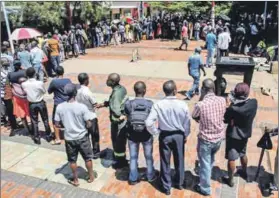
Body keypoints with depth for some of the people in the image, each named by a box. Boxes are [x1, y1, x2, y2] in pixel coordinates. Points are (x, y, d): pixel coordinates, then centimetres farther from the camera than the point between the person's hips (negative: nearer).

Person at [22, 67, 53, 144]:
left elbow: (25, 92, 1)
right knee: (45, 120, 15)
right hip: (41, 103, -1)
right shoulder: (40, 83, -21)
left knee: (34, 121, 14)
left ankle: (37, 138, 21)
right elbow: (44, 91, -5)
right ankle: (48, 136, 26)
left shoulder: (24, 84, -14)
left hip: (31, 104, 2)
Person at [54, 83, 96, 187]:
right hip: (82, 137, -2)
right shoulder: (82, 107, -21)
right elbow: (89, 124, -16)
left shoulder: (60, 107, -13)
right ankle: (91, 176, 37)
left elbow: (57, 124, -4)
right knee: (87, 158, 20)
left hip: (69, 138, 2)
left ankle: (75, 180, 34)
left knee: (72, 160, 20)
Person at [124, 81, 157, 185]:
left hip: (132, 134, 0)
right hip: (146, 134, 0)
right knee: (148, 157, 20)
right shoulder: (150, 104, -16)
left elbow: (128, 117, -4)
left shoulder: (128, 104, -17)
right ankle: (150, 176, 39)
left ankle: (133, 178, 29)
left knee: (133, 157, 17)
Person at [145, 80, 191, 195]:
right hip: (179, 135, 1)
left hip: (164, 136, -1)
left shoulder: (158, 105, -18)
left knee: (165, 162, 15)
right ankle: (179, 183, 42)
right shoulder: (183, 105, -15)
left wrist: (156, 132, -3)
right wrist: (185, 135, 11)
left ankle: (166, 187, 29)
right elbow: (187, 123, -5)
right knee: (179, 160, 21)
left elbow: (149, 123, -20)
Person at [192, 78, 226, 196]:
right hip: (219, 138, 5)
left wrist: (201, 99, -7)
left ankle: (205, 189, 31)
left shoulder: (200, 105, -27)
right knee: (210, 161, 30)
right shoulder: (222, 100, -12)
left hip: (206, 139, -5)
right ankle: (207, 177, 54)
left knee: (205, 164, 14)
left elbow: (194, 117, -6)